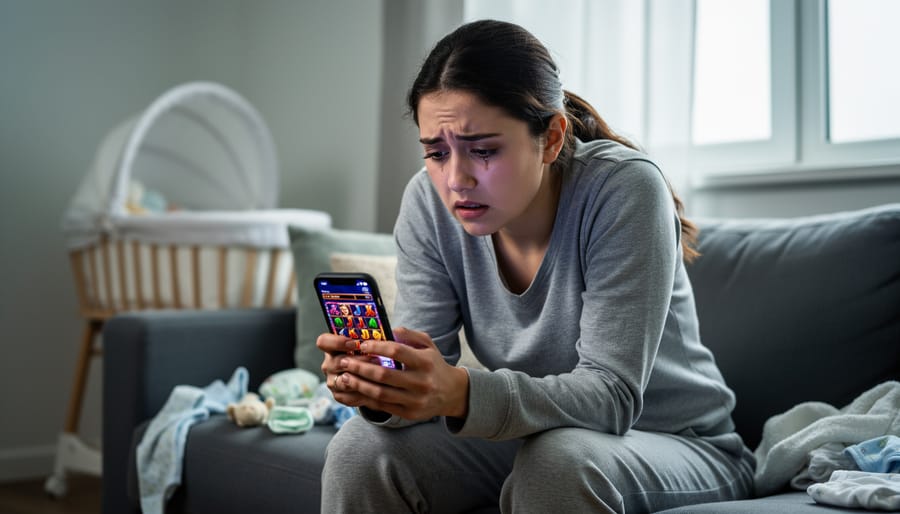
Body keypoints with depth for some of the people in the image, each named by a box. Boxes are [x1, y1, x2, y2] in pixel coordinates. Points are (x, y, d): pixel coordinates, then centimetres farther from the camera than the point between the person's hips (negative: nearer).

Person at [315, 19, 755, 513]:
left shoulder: (623, 190, -24)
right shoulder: (428, 202, -11)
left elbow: (612, 395, -29)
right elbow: (427, 371, -12)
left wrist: (463, 394, -44)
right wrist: (381, 387, -36)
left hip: (677, 443, -4)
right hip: (531, 436, 4)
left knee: (557, 460, -36)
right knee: (358, 452, -17)